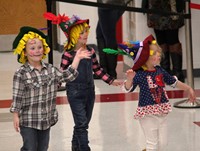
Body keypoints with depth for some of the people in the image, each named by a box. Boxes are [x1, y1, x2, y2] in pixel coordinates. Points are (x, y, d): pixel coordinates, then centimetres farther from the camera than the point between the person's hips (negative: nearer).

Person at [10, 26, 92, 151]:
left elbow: (67, 76, 8)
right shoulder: (21, 73, -12)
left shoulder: (50, 69, 4)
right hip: (28, 121, -5)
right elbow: (17, 96, -11)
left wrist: (77, 58, 5)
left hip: (46, 120, 5)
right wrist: (16, 116, -12)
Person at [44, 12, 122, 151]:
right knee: (81, 124, -10)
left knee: (84, 123, 14)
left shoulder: (90, 51, 5)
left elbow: (97, 69, 16)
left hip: (89, 91, 6)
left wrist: (111, 81, 18)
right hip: (75, 93, -6)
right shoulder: (68, 54, -11)